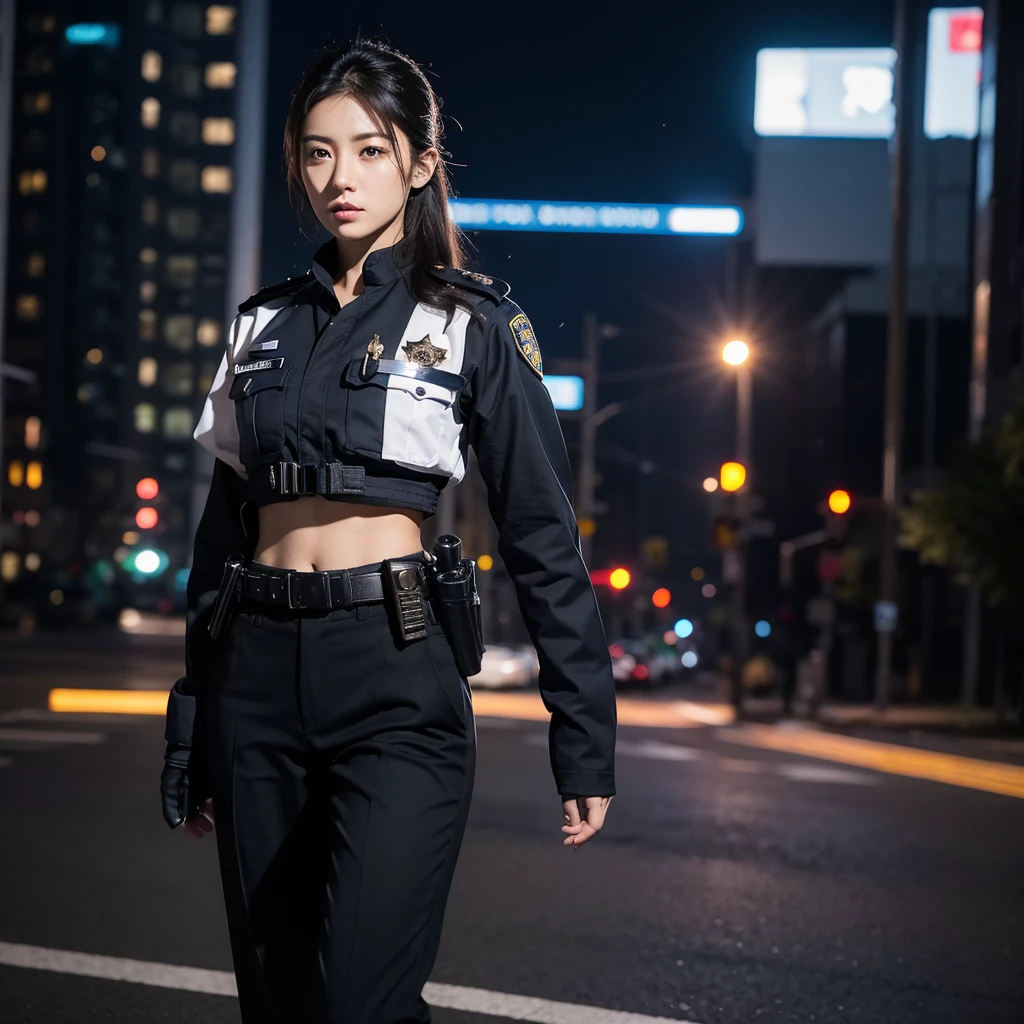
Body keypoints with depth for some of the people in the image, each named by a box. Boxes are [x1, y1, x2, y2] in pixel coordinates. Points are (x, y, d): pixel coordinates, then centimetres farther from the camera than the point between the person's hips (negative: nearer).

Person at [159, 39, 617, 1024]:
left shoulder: (473, 323, 1)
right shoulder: (265, 322, 14)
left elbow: (542, 534, -1)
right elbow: (222, 524, 16)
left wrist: (584, 737, -6)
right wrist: (187, 734, 15)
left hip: (394, 679, -4)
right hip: (256, 671, 5)